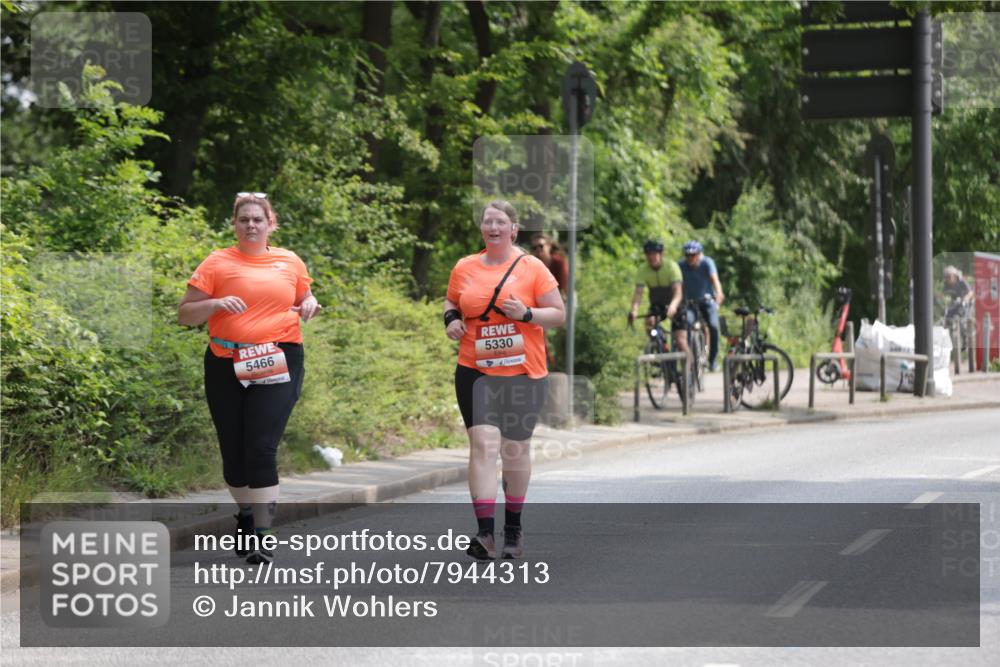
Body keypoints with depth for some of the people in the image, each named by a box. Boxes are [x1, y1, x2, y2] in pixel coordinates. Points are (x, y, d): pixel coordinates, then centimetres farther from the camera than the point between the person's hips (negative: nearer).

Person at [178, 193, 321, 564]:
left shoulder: (290, 262, 11)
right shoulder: (217, 264, 3)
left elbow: (304, 301, 27)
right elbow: (185, 315, 2)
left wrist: (309, 306, 3)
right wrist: (216, 303, -16)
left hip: (277, 366, 0)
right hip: (227, 367, 0)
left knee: (261, 449, -11)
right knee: (234, 450, 8)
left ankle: (262, 535, -10)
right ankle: (246, 514, 33)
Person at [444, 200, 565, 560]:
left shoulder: (532, 267, -2)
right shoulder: (464, 267, 6)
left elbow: (559, 314, 0)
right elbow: (451, 302, 23)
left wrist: (526, 314, -18)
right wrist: (451, 319, 1)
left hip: (523, 372, -1)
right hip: (476, 371, 1)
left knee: (516, 449, 9)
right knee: (483, 443, -13)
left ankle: (514, 527, 27)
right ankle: (485, 532, -18)